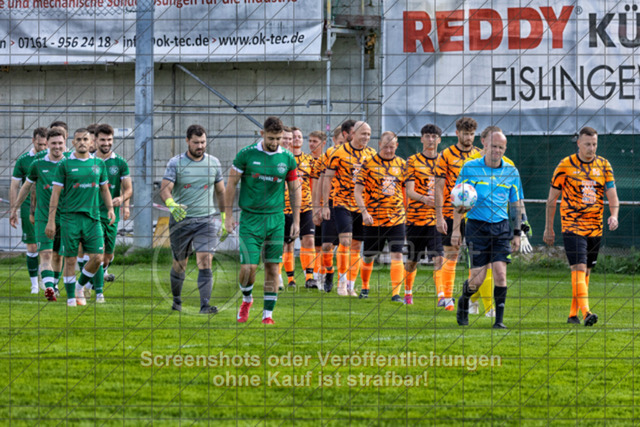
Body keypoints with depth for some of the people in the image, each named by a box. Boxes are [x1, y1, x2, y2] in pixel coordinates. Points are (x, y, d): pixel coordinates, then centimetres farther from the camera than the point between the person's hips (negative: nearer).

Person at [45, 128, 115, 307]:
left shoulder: (99, 164, 11)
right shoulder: (65, 164, 0)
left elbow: (104, 189, 21)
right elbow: (55, 193, 0)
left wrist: (110, 208, 6)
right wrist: (51, 220, -4)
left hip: (92, 217, 3)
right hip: (70, 217, -3)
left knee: (97, 257, -3)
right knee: (70, 260, -2)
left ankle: (80, 286, 20)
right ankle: (71, 297, 8)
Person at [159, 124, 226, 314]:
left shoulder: (213, 163, 5)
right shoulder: (176, 163, -4)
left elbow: (220, 192, 16)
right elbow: (165, 189, -15)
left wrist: (225, 217, 16)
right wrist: (171, 204, -36)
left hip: (206, 220, 1)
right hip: (180, 220, -1)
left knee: (205, 261, -14)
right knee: (179, 264, 10)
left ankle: (205, 305, -19)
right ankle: (176, 300, 33)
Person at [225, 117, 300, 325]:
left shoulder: (287, 158, 2)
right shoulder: (246, 155, -5)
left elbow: (294, 190, 11)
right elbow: (231, 184, 2)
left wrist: (296, 221, 7)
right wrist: (229, 215, -2)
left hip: (276, 219, 2)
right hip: (250, 218, -2)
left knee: (272, 268, 1)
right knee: (248, 267, -9)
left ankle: (268, 314, 10)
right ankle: (247, 299, 21)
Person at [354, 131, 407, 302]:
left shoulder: (402, 165, 7)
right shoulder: (369, 163, -2)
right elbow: (357, 191, -4)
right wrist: (364, 211, -15)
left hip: (396, 218, 1)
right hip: (373, 218, -1)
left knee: (397, 255, -10)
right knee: (368, 256, 9)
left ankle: (396, 293, -10)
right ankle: (364, 287, 32)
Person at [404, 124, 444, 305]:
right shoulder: (413, 161, 1)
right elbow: (410, 191, -8)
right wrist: (423, 198, -28)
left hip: (438, 217, 0)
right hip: (416, 216, 0)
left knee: (439, 258, -15)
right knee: (412, 260, 11)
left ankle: (442, 296, -21)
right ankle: (408, 292, 34)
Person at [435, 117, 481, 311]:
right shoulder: (446, 155, -1)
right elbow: (439, 187, -3)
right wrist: (439, 216, -9)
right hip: (451, 213, -2)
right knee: (451, 255, 2)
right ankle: (447, 297, 10)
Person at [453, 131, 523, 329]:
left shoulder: (511, 172, 6)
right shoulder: (470, 168, 0)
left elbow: (516, 204, 12)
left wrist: (517, 234, 8)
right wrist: (456, 229, -1)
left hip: (501, 228, 2)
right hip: (477, 226, -2)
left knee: (500, 273, -11)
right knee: (477, 279, -4)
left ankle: (499, 319, -3)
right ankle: (464, 302, 28)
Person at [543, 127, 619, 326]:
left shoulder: (604, 165, 6)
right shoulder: (565, 165, -4)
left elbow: (612, 194, 3)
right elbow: (552, 198, 2)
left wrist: (614, 215, -17)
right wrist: (548, 227, 3)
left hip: (595, 227, 5)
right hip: (572, 225, -5)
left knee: (586, 272, 9)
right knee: (579, 268, -17)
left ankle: (573, 314, 19)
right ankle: (586, 312, -27)